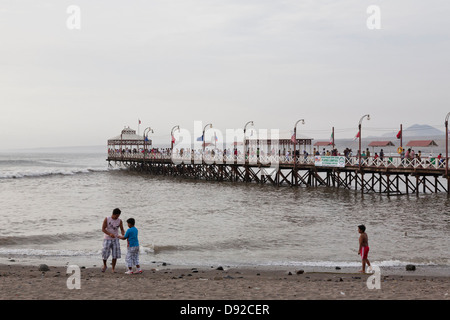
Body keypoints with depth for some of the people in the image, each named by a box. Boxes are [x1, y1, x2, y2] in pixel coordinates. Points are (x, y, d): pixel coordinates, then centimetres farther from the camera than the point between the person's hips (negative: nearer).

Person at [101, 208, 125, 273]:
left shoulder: (119, 221, -3)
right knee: (105, 253, -6)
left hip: (115, 239, 2)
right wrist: (110, 234, -27)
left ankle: (113, 268, 7)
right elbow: (103, 229, -11)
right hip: (107, 239, -2)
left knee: (115, 254, -3)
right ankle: (104, 266, 19)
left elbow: (122, 230, 1)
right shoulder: (107, 219, -10)